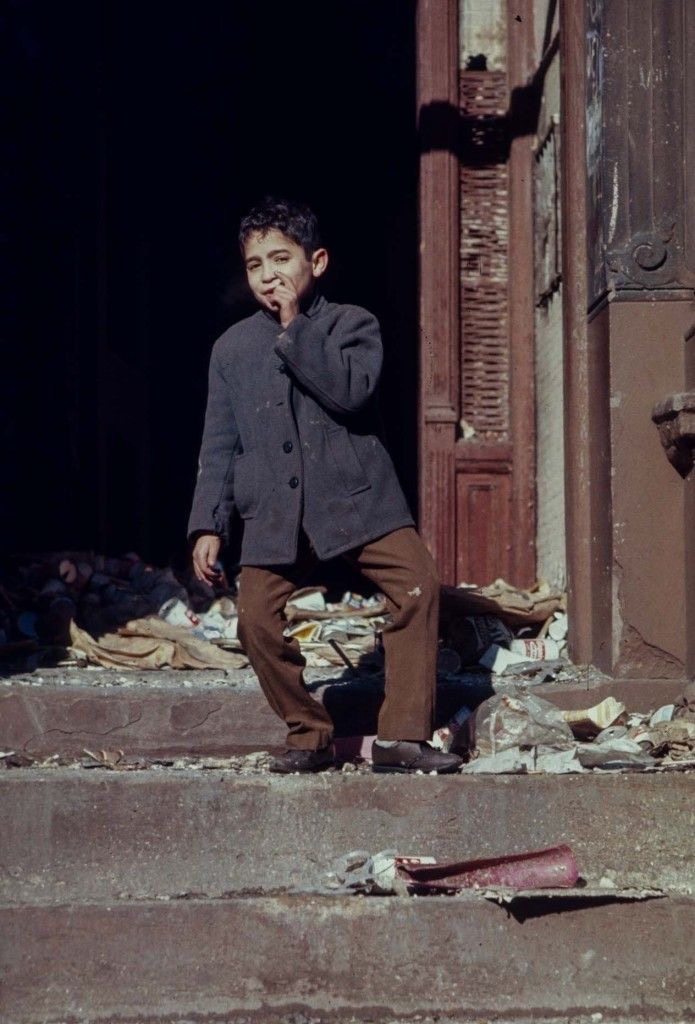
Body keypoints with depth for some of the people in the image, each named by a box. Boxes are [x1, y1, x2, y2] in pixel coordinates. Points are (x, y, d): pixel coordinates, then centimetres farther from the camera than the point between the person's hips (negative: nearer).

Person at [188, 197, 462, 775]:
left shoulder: (352, 325, 3)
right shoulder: (233, 348, 12)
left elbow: (351, 391, -18)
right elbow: (220, 444, 13)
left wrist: (295, 328, -13)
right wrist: (208, 524, 6)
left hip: (357, 499, -2)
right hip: (273, 515, 3)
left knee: (419, 586, -18)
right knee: (257, 618, -11)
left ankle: (403, 737, -13)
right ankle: (310, 736, 8)